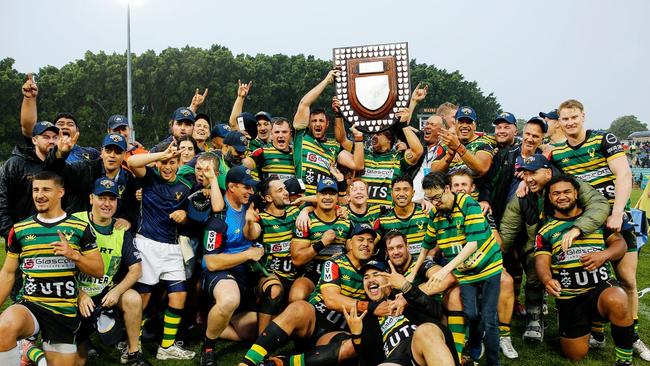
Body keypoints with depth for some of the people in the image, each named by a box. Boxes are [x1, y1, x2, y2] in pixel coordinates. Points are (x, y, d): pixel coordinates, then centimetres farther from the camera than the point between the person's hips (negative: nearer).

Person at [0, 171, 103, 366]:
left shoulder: (80, 228, 1)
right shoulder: (20, 229, 6)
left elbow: (99, 271, 1)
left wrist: (74, 255, -15)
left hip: (65, 312, 0)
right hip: (30, 305, 0)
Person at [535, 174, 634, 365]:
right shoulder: (546, 230, 8)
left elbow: (620, 243, 8)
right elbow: (542, 261, -3)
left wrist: (604, 255, -14)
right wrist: (547, 280, -26)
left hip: (601, 286, -1)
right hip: (568, 296, 1)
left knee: (617, 301, -37)